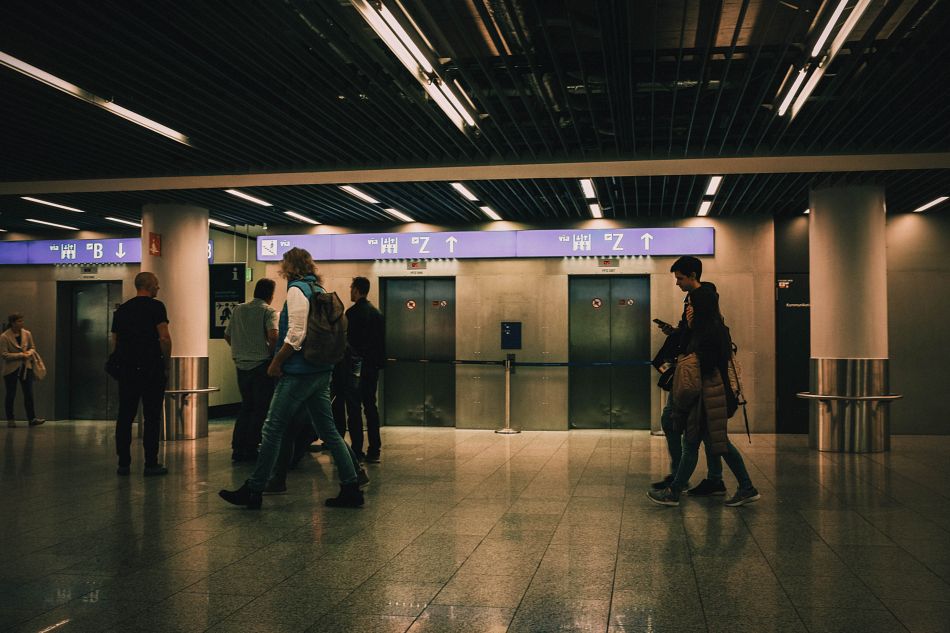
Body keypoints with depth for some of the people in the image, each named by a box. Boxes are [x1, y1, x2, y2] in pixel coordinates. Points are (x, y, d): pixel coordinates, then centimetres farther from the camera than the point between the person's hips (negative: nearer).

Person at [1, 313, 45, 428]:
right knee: (11, 395, 5)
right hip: (11, 369, -3)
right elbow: (5, 355, -12)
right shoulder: (4, 337, -9)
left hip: (26, 367, 3)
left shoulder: (27, 334, 3)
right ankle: (10, 420, 16)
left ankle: (32, 419, 2)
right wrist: (21, 355, -18)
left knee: (29, 394, 0)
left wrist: (29, 353, -9)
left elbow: (33, 348, 14)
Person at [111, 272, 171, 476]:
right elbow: (164, 338, -13)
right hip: (151, 368, -5)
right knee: (152, 417, -1)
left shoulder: (121, 310, 14)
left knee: (125, 416, 9)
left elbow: (114, 342, 14)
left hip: (126, 369, 6)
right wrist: (166, 365, -3)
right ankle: (151, 464, 1)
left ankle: (123, 463, 12)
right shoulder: (155, 306, -5)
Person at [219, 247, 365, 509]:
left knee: (273, 430, -1)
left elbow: (296, 335, -18)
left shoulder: (296, 289, -10)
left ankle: (253, 491, 5)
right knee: (328, 431, 9)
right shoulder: (319, 290, 16)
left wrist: (276, 363, -10)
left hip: (299, 372, -9)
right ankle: (351, 488, 9)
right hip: (322, 372, 9)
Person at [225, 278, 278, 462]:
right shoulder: (268, 312, -8)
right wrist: (272, 353, -7)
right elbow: (273, 336, -23)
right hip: (261, 364, -6)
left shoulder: (238, 310, 10)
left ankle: (238, 449, 14)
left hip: (241, 364, 6)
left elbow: (227, 335, 14)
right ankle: (250, 450, 5)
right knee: (260, 409, 4)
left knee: (246, 406, 16)